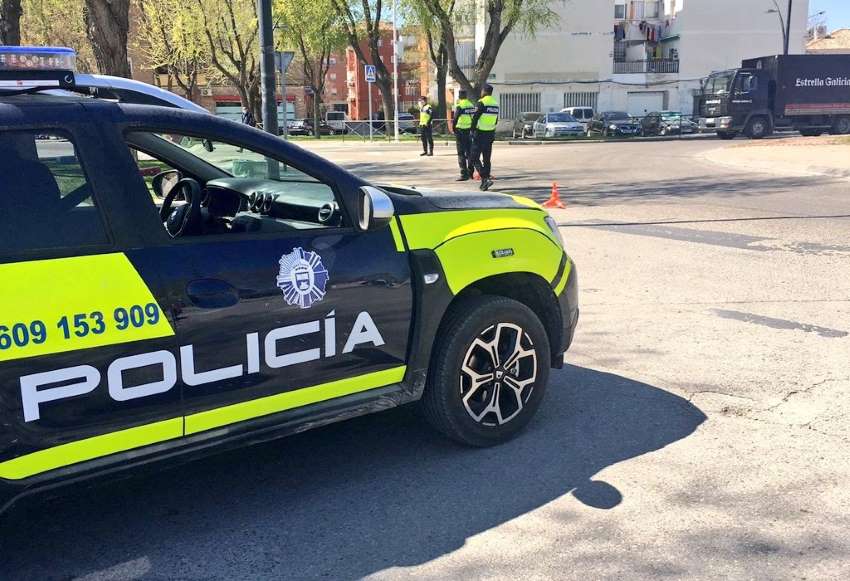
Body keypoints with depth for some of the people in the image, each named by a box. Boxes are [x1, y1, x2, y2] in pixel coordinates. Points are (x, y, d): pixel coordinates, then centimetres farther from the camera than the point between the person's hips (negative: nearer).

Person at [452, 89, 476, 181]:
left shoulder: (459, 106, -13)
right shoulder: (471, 105, 8)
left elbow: (455, 119, -15)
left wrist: (454, 129, -2)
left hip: (461, 131, -7)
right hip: (469, 131, 7)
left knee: (461, 153, -3)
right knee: (469, 152, 16)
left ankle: (464, 174, -7)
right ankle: (470, 172, 23)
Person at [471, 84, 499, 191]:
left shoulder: (481, 102, -13)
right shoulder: (495, 103, 11)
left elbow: (475, 118, -15)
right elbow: (496, 120, 15)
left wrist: (473, 131, -5)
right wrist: (491, 130, 19)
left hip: (480, 134, -7)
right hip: (491, 134, 7)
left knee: (475, 158, -3)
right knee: (487, 159, 12)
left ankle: (486, 178, -18)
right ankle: (484, 182, 15)